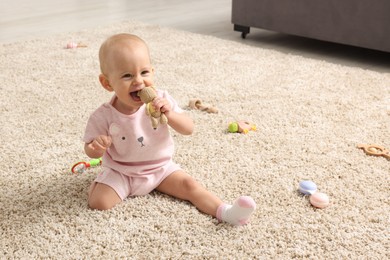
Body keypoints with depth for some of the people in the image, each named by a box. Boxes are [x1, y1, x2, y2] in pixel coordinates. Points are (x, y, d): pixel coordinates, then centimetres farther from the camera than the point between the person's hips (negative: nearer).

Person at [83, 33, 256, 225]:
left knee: (189, 186, -14)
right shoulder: (104, 116, -21)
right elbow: (90, 150, -9)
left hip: (160, 168, 2)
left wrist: (169, 114, -34)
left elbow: (189, 129, -14)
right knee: (98, 202, -19)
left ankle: (225, 212, -18)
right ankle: (99, 183, 11)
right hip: (121, 173, -2)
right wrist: (96, 147, -35)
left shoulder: (161, 100, -15)